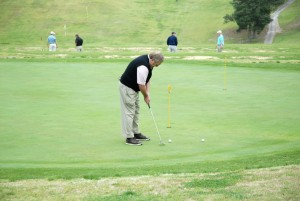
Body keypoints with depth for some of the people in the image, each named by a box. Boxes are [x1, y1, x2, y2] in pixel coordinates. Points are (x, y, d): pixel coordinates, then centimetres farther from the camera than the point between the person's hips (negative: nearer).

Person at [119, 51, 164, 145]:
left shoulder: (148, 61, 3)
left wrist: (147, 93, 0)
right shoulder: (143, 66, -30)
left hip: (133, 88, 11)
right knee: (129, 112, -8)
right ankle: (129, 138, -5)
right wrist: (146, 96, -7)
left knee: (136, 111, 15)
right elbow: (141, 85, -24)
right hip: (127, 88, -11)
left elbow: (147, 79, 9)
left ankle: (136, 133, 24)